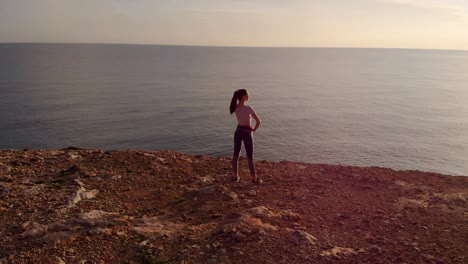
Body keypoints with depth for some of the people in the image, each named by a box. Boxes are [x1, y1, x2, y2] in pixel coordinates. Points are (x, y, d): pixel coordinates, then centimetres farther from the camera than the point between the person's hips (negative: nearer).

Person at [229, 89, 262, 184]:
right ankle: (254, 178, 12)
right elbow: (258, 121, -20)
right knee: (250, 157, 4)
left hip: (238, 131, 5)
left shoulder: (235, 107, -4)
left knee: (236, 154, 16)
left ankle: (235, 176, 23)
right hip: (247, 132, -5)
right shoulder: (248, 108, -22)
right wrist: (254, 129, -6)